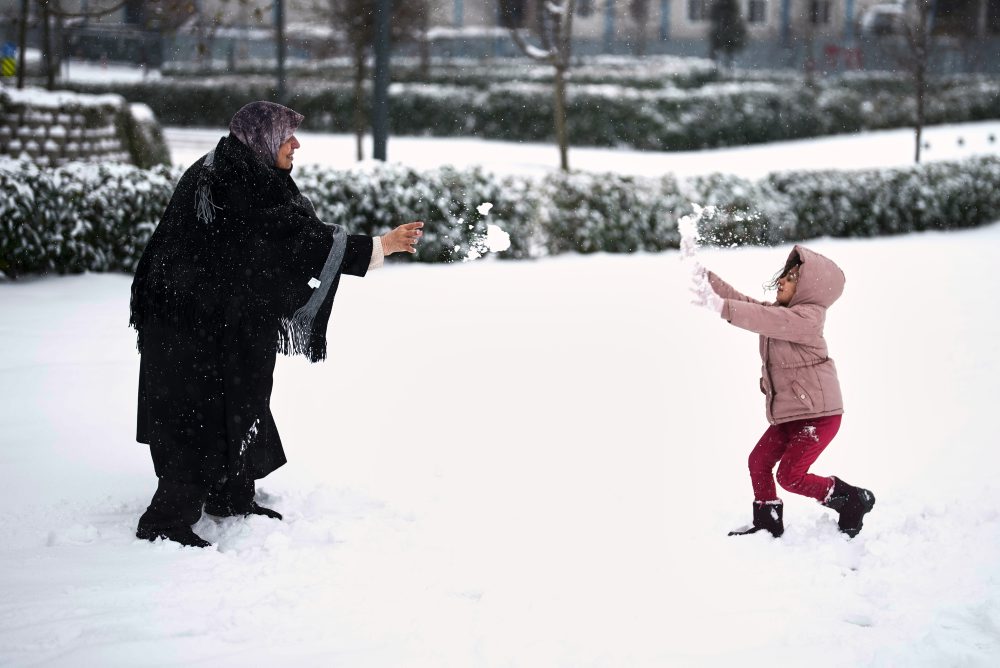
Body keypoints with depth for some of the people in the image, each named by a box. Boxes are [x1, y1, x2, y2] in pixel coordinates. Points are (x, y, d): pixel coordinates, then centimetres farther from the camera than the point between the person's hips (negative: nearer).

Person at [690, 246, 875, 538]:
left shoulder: (808, 318, -21)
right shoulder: (779, 312, 8)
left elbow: (765, 319, -35)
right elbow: (743, 302, 6)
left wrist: (718, 306, -43)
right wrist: (704, 276, -3)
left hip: (819, 414, -10)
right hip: (788, 415, 10)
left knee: (790, 475, -13)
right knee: (759, 461, 10)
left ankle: (854, 500, 2)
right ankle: (768, 522, 24)